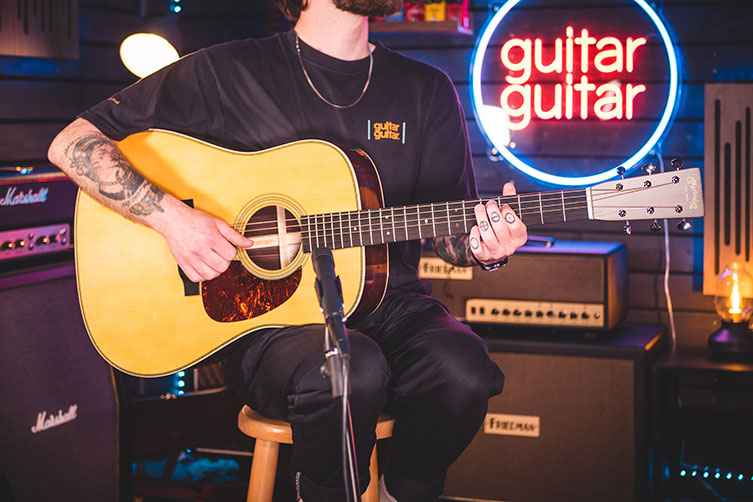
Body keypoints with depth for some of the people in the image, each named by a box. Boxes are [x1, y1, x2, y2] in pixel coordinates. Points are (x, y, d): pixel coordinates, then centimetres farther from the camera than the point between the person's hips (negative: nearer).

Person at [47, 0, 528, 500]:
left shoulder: (429, 91, 11)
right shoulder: (227, 73, 0)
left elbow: (449, 233, 16)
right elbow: (71, 144, -1)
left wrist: (480, 249, -9)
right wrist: (171, 216, -15)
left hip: (386, 303, 4)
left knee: (463, 372, -29)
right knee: (352, 371, -36)